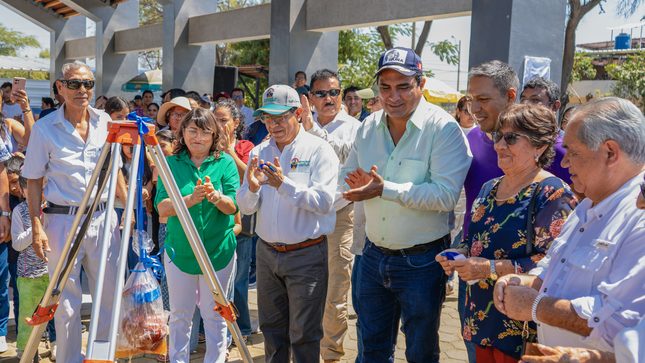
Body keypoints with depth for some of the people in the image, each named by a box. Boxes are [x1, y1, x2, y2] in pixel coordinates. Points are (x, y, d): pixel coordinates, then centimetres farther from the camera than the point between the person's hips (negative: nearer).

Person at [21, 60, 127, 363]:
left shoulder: (105, 122, 6)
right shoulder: (45, 128, -4)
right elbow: (33, 181, -2)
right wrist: (37, 226, -9)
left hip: (103, 218, 3)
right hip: (63, 221, -3)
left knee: (109, 295, 10)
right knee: (66, 302, 4)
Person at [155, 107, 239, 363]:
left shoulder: (225, 163, -2)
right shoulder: (171, 163, -1)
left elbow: (233, 207, -10)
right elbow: (162, 207, -11)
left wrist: (217, 197, -31)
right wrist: (192, 199, -26)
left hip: (218, 250, -1)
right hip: (179, 249, 1)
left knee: (214, 315, 9)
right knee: (180, 314, 12)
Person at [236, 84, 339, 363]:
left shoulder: (319, 150, -7)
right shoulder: (259, 153, 7)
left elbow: (324, 202, -19)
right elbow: (245, 208, 4)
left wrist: (284, 185, -28)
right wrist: (252, 187, -17)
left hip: (306, 255, -5)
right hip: (267, 253, 5)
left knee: (304, 335, 2)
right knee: (272, 329, 17)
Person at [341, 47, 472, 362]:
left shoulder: (444, 129, -15)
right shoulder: (368, 127, 3)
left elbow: (446, 195, -24)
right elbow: (347, 174, 14)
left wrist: (385, 188, -28)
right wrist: (359, 184, -10)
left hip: (421, 262, -5)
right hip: (373, 255, 5)